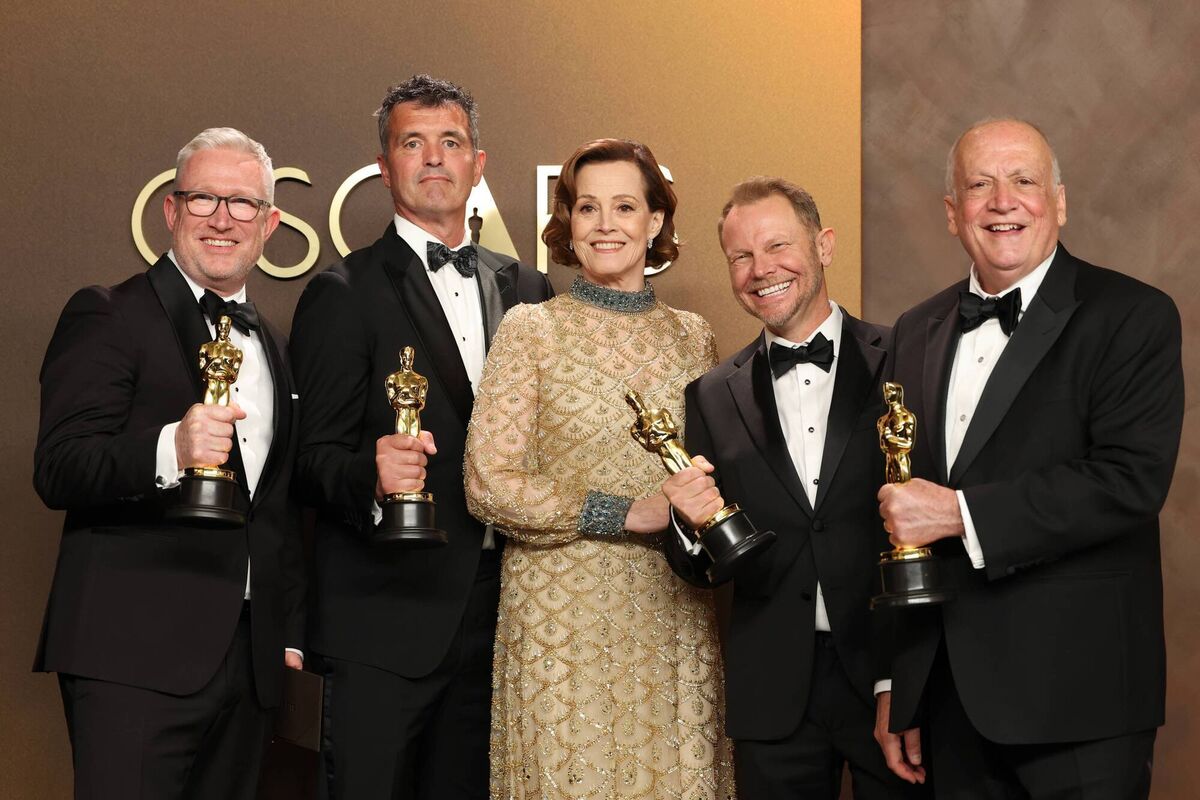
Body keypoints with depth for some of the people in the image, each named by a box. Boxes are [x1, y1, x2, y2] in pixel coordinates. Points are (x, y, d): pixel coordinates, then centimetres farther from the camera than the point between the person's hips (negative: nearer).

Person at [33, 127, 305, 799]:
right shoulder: (106, 317, -1)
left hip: (252, 661, 6)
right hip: (134, 655, -6)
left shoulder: (274, 345, 19)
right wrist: (169, 449, -31)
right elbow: (58, 471, -13)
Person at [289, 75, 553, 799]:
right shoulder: (343, 295, -2)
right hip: (386, 621, -4)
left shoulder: (529, 291, 12)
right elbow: (315, 456, -7)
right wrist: (372, 476, -28)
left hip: (499, 612, 5)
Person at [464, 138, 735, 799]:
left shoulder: (691, 335, 10)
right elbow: (489, 484, -7)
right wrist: (624, 513, -13)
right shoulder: (531, 329, -1)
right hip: (563, 612, -3)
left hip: (673, 615, 3)